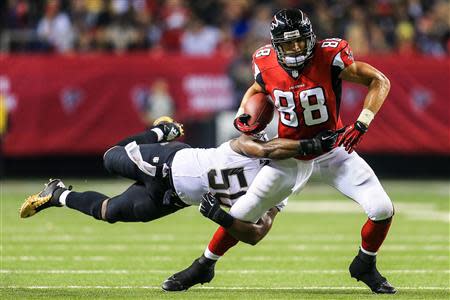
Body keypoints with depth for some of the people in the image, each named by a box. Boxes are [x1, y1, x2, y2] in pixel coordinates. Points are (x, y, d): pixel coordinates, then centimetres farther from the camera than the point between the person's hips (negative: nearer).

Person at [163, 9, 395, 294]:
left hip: (333, 151, -1)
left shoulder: (329, 57, -24)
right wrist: (243, 115, -8)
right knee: (242, 213, -1)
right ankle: (203, 266, 22)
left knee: (382, 209, -15)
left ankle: (365, 266, 14)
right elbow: (256, 89, 12)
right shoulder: (266, 65, -14)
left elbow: (379, 81, -17)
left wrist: (361, 125, -26)